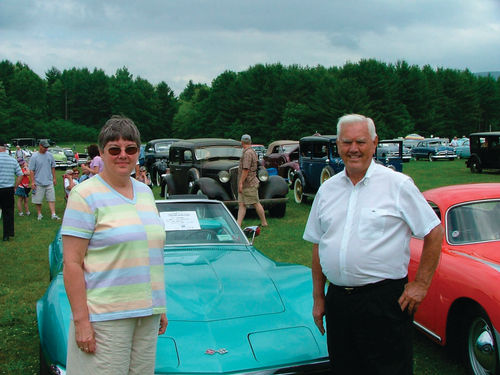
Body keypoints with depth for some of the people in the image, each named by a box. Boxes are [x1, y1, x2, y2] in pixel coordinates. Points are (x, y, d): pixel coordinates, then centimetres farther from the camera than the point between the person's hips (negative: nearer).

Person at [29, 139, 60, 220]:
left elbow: (53, 167, 16)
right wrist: (33, 182, -9)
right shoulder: (34, 157, -5)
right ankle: (39, 214, 20)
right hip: (38, 183, -3)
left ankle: (53, 214, -2)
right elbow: (31, 170, -5)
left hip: (49, 182, 3)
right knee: (38, 200, 6)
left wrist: (54, 178, 14)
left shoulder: (50, 155, 7)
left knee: (51, 199, -2)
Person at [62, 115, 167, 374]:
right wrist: (81, 320, -17)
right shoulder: (85, 194, -8)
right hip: (104, 317, -6)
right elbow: (72, 263, -12)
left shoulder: (145, 192, 12)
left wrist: (161, 308, 15)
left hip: (147, 313, 6)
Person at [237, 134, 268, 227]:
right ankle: (238, 224, -1)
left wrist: (241, 183, -21)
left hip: (249, 184, -10)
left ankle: (264, 223, 11)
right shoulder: (252, 152, 15)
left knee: (256, 203, 1)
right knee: (241, 204, 3)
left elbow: (246, 169, -22)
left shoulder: (248, 153, -16)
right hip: (245, 184, 10)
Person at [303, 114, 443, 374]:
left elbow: (434, 233, -1)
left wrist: (420, 284, -5)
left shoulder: (398, 184, -4)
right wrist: (318, 298, 12)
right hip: (337, 301, 5)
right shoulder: (327, 190, 9)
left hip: (384, 301, -4)